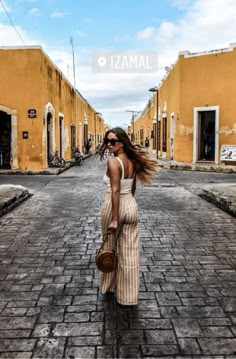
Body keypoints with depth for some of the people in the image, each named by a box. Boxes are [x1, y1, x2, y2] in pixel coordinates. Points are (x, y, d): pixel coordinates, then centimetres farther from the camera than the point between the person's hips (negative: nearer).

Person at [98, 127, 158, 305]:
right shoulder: (132, 160, 6)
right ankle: (128, 295, 18)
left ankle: (109, 286, 33)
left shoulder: (113, 161, -17)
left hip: (115, 207, -6)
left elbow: (115, 191, -23)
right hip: (131, 206, 6)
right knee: (130, 252, 9)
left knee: (109, 248, 15)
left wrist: (114, 219, -23)